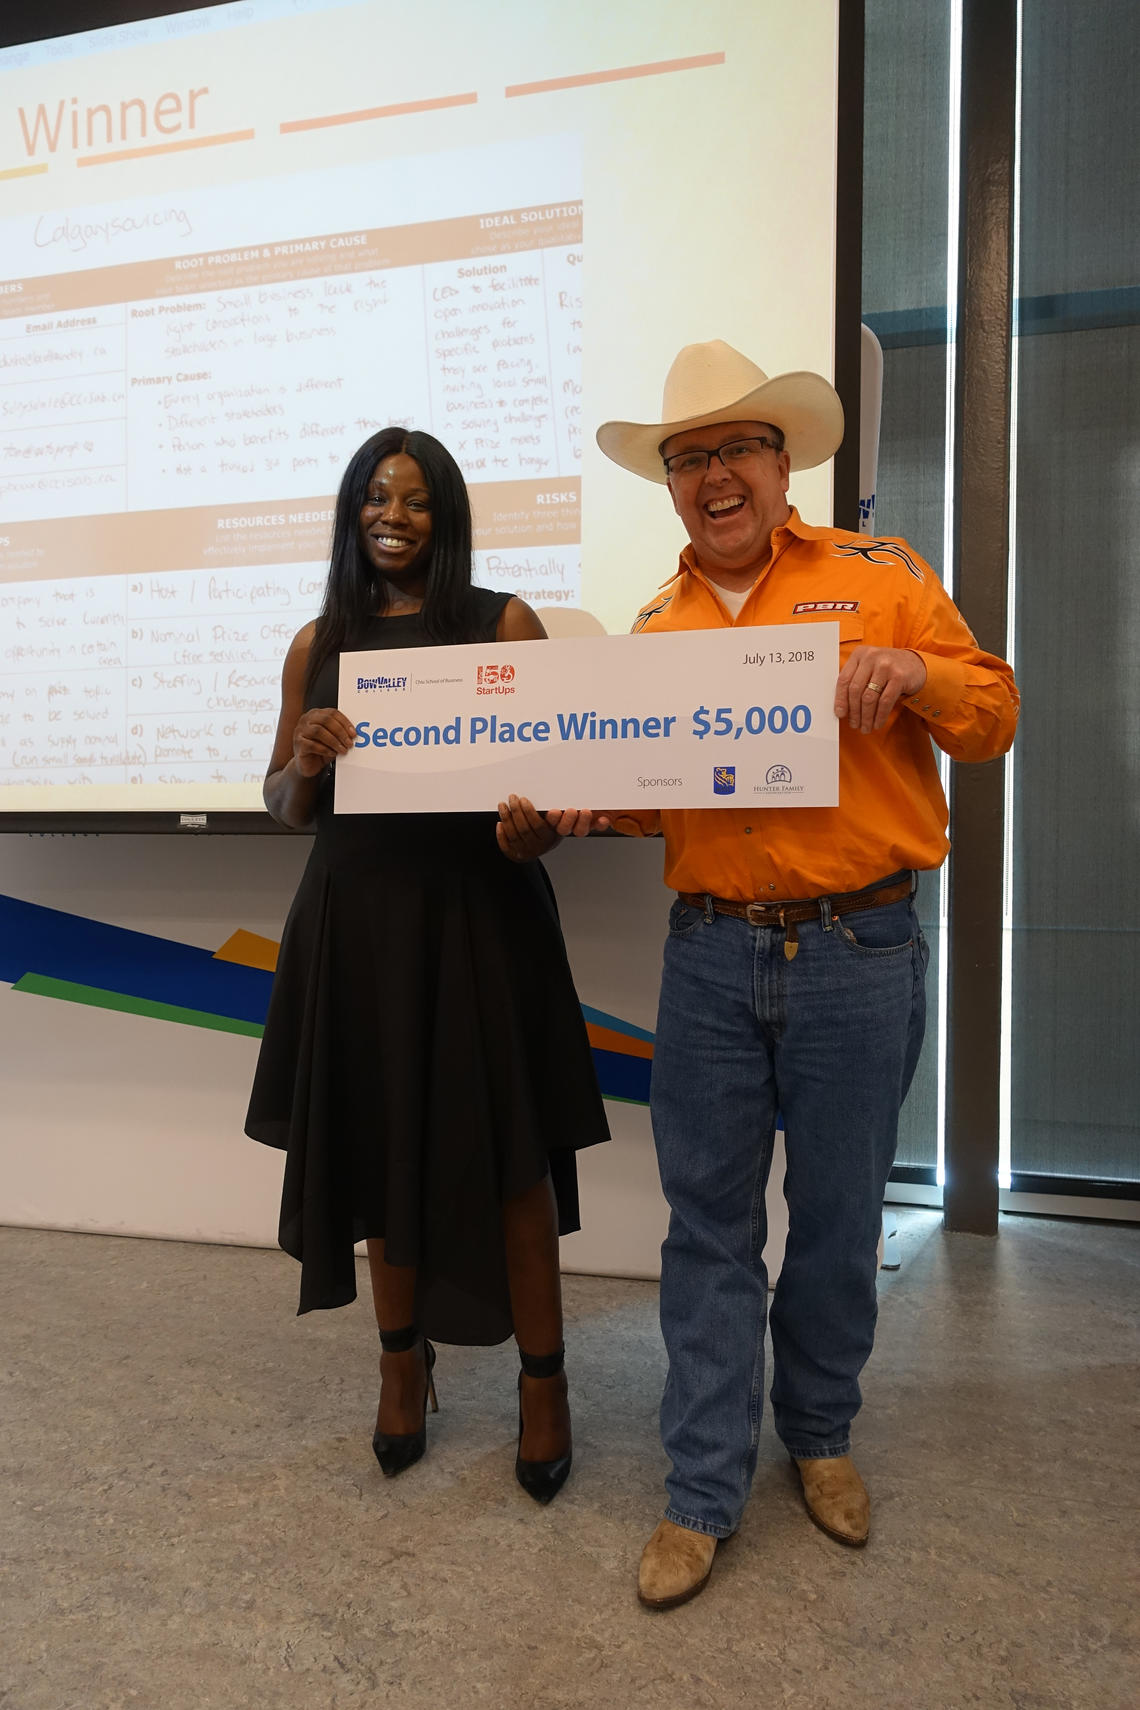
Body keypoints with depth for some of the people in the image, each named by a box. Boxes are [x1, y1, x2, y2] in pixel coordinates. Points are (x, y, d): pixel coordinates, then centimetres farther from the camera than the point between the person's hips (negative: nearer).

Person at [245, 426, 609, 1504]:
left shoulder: (505, 625, 0)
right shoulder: (319, 644, 10)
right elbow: (283, 805, 12)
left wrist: (536, 831, -24)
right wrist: (307, 759, -11)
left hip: (477, 915, -3)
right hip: (358, 918, 3)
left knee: (506, 1151, 3)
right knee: (382, 1143, 14)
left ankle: (542, 1378, 22)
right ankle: (403, 1358, 35)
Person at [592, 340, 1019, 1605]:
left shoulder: (880, 575, 4)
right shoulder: (656, 625, 12)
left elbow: (992, 717, 4)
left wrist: (915, 670, -16)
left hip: (856, 950, -2)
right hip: (709, 953, 2)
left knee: (838, 1217, 11)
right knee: (709, 1225, 7)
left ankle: (819, 1435, 36)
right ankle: (703, 1491, 21)